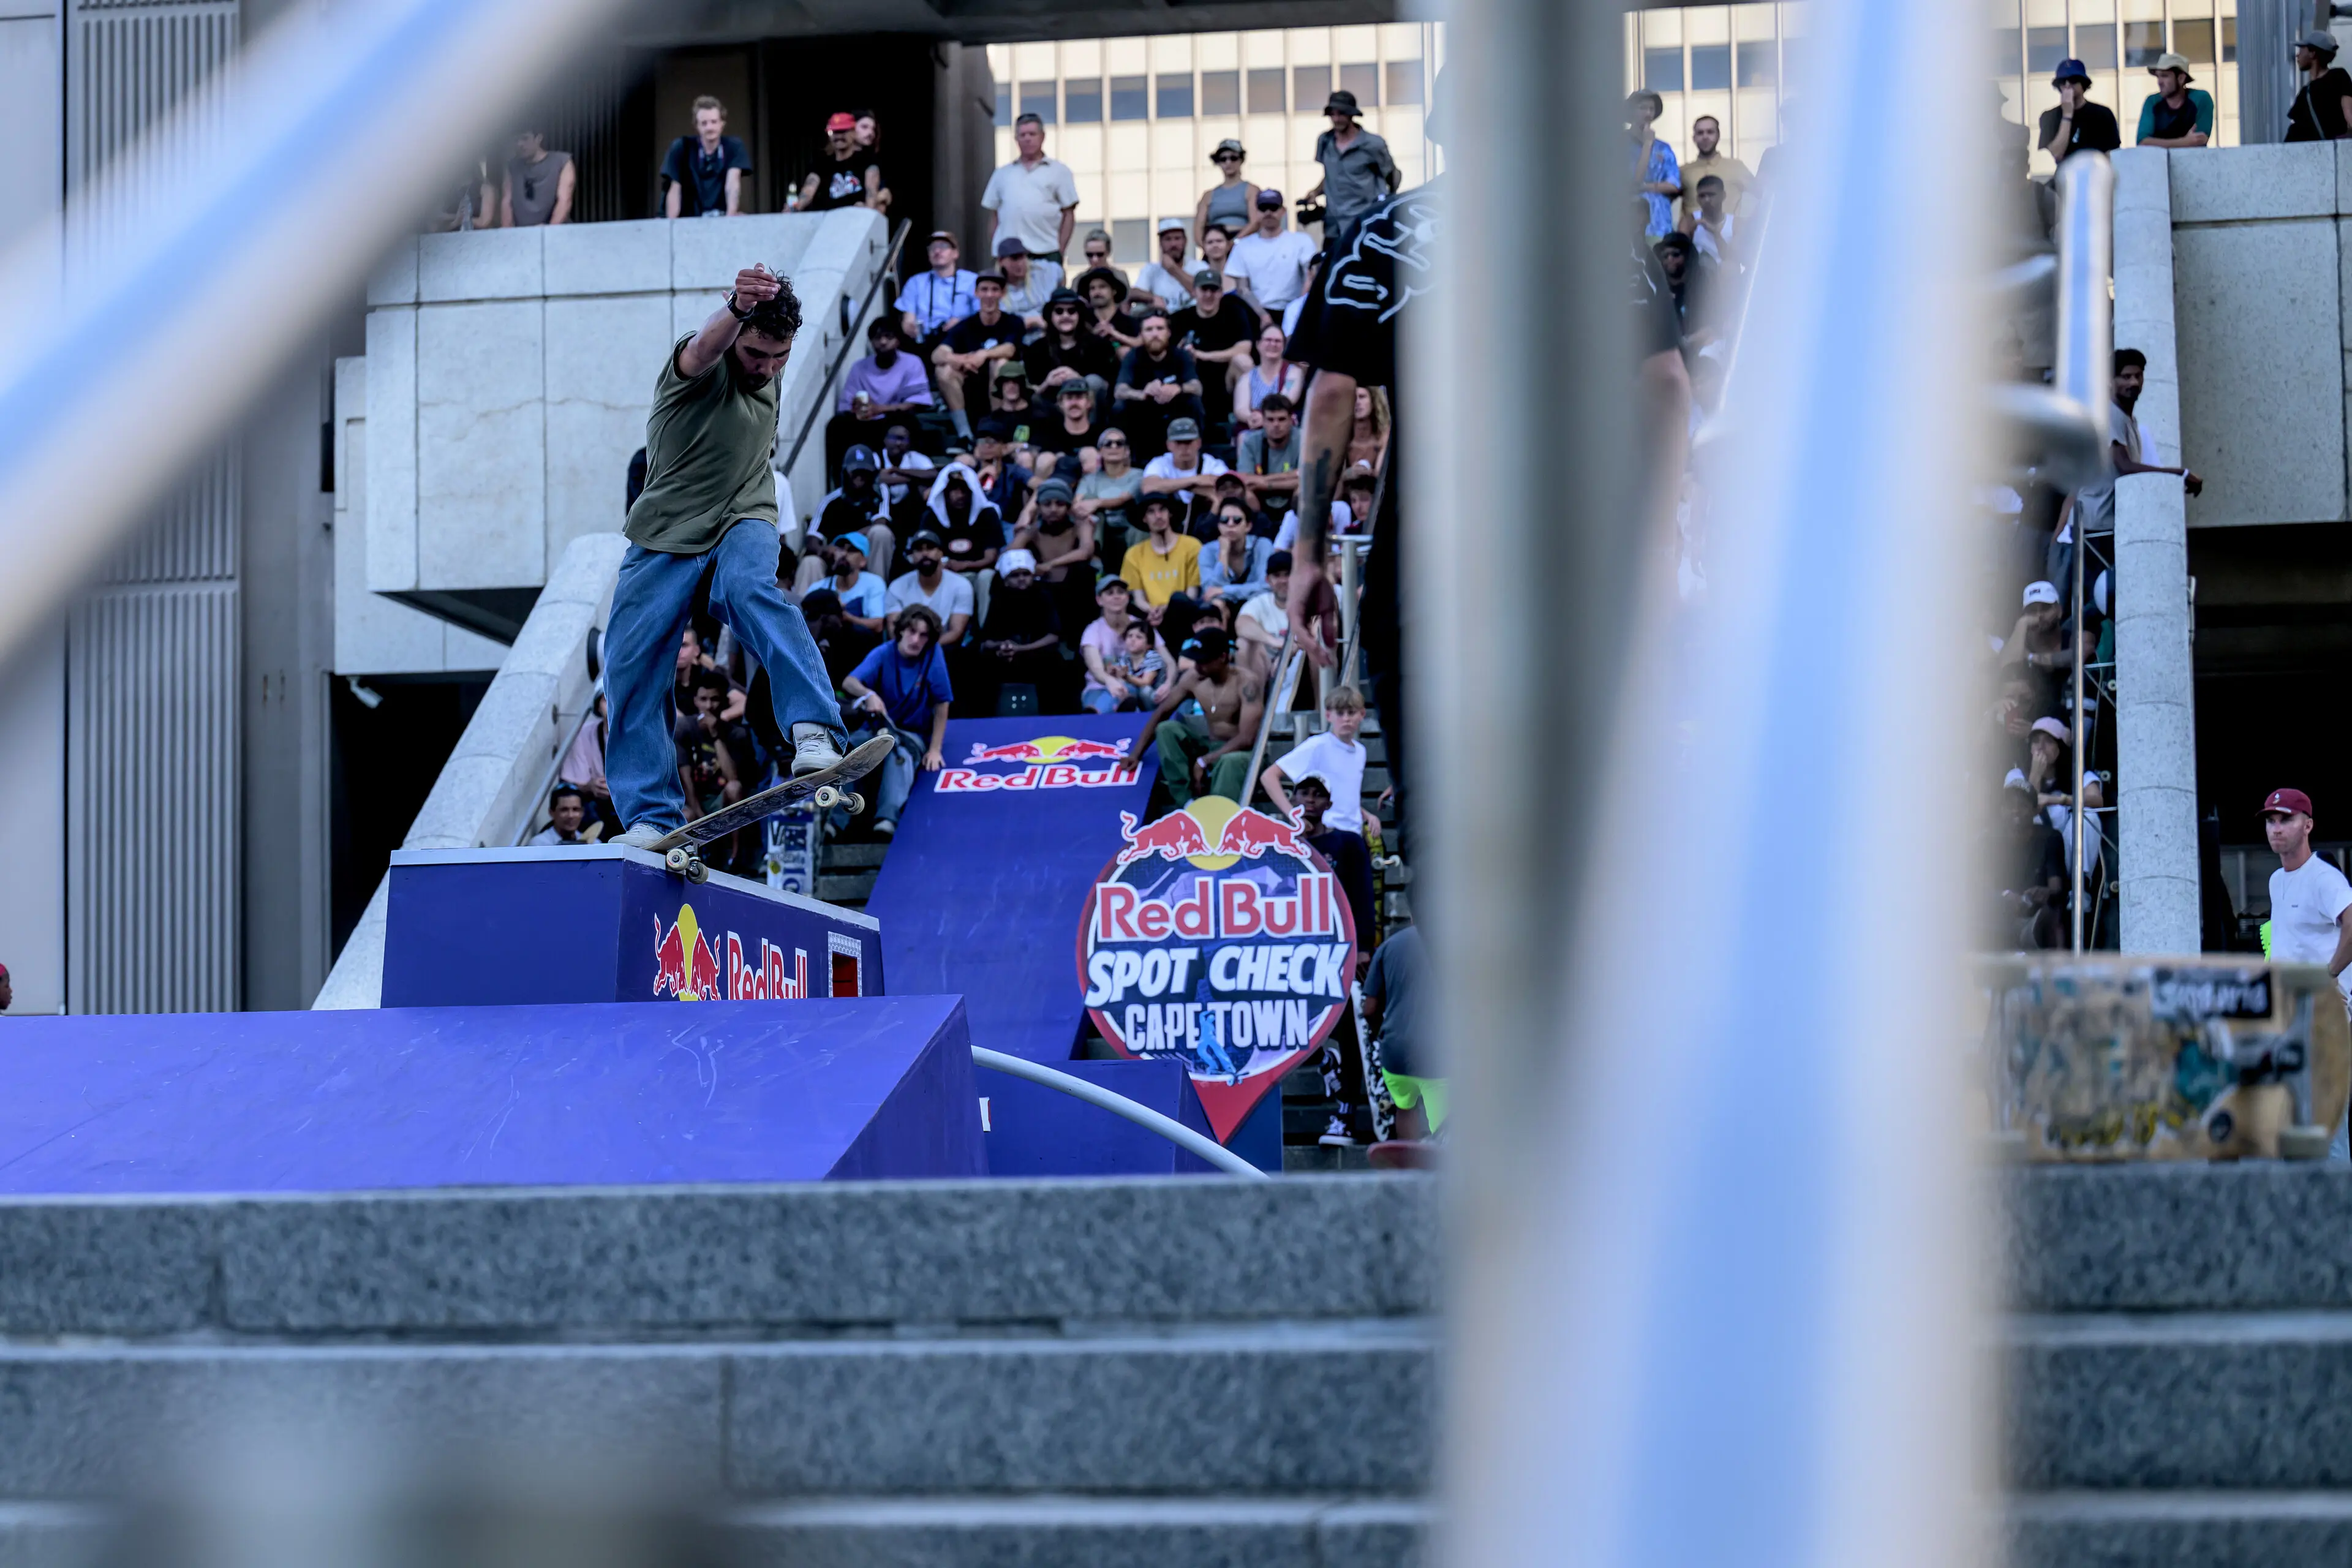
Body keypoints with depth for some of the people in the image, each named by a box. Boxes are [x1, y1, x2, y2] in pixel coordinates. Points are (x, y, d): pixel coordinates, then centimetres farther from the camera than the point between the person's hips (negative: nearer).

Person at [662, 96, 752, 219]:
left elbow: (732, 184, -15)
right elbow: (675, 190, -7)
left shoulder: (733, 147, -3)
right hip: (689, 220, -1)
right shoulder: (682, 147, -6)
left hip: (720, 218, 1)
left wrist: (730, 218, -31)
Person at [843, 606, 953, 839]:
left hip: (913, 734, -2)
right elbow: (848, 682, -21)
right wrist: (869, 694, -44)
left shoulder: (932, 655, -9)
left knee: (901, 754, -38)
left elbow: (942, 704, -7)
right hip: (878, 728, 2)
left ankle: (888, 818, -59)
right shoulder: (883, 654, -7)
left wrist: (935, 750, -13)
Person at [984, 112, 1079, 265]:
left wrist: (1060, 250, -4)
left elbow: (1069, 214, 7)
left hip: (1046, 252, -2)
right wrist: (993, 252, 7)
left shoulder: (1058, 171, 11)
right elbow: (994, 216, 17)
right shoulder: (1002, 175, 18)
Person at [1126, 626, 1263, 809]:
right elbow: (1161, 714, 4)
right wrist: (1136, 754, -6)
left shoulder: (1244, 684, -23)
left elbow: (1247, 739, -28)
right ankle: (1187, 804, -21)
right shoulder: (1193, 678, -5)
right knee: (1166, 729, -16)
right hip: (1210, 746, 6)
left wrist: (1204, 761, -27)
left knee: (1230, 762, -41)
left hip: (1239, 752, -6)